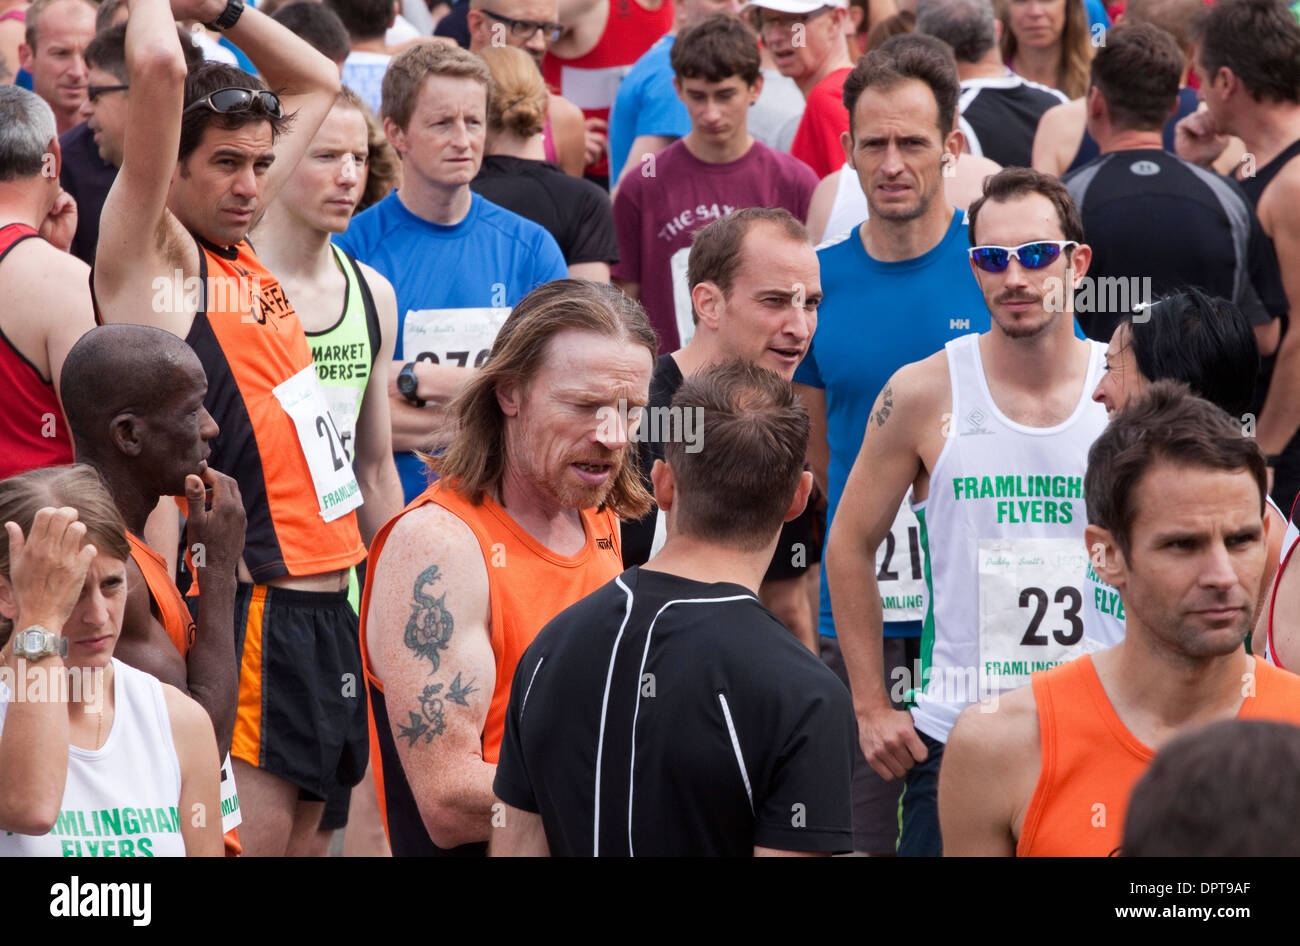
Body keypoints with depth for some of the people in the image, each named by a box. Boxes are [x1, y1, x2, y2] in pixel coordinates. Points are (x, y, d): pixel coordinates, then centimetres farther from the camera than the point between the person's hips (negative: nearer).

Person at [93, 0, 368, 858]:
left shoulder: (241, 245, 15)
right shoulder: (153, 256, -7)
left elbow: (319, 84, 28)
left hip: (324, 600, 8)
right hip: (257, 608, -8)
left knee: (300, 823, 11)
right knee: (248, 836, -10)